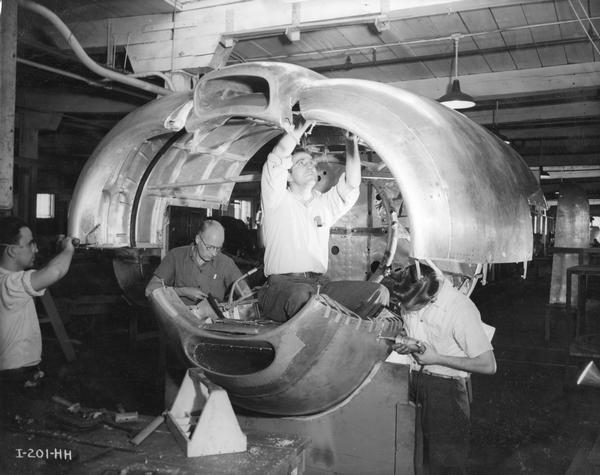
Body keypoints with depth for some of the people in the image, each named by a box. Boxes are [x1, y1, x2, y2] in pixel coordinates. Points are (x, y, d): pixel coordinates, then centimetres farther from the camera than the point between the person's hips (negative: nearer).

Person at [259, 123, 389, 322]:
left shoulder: (325, 204, 23)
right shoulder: (279, 200, 7)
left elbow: (351, 185, 11)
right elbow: (277, 159, -8)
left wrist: (352, 142, 8)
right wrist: (303, 127, -4)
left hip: (321, 284, 6)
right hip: (283, 284, -5)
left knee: (379, 293, -14)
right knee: (303, 296, -42)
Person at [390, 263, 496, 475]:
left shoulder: (460, 310, -25)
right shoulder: (409, 299, -6)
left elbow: (488, 365, -21)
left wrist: (436, 358, -20)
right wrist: (404, 344, -9)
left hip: (447, 388, -6)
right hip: (415, 381, 6)